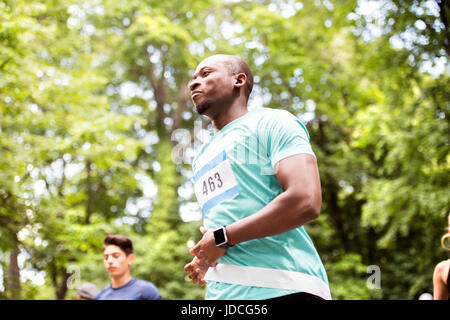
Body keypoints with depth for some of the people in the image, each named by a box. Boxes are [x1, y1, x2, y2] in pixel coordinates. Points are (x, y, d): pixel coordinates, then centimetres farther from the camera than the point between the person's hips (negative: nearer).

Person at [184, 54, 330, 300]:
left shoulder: (272, 122, 0)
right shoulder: (202, 157, 24)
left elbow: (306, 202, -16)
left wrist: (221, 238, -11)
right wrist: (206, 258, 7)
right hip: (219, 291, 7)